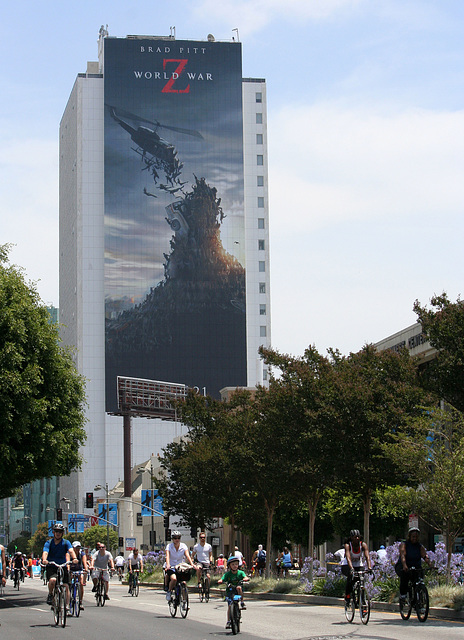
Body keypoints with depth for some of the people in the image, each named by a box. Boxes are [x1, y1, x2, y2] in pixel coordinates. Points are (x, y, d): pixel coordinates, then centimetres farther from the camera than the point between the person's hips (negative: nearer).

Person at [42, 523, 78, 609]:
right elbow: (45, 552, -20)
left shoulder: (66, 542, 0)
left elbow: (71, 551, -19)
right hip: (51, 567, -2)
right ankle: (50, 595, -2)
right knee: (52, 580, -31)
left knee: (66, 586, -9)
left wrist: (74, 558, -40)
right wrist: (44, 560, -43)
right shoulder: (49, 543, -2)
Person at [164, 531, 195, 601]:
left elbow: (187, 556, -15)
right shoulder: (169, 546, -8)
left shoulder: (183, 546, -3)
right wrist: (168, 565, -42)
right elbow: (167, 556, -23)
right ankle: (169, 591, -7)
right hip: (171, 567, -3)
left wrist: (192, 564, -32)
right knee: (174, 578, -32)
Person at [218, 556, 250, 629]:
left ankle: (242, 602, -20)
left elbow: (246, 577, -16)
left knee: (239, 587, -34)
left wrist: (246, 579, -38)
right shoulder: (228, 574, -1)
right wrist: (220, 581, -34)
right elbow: (222, 579, -12)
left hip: (238, 592, -1)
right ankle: (228, 621, -3)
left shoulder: (240, 573, -1)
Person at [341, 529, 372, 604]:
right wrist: (351, 568, -55)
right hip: (347, 566, -3)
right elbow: (348, 558, -38)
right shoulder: (348, 545, -23)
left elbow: (367, 557, -30)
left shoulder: (363, 545, -16)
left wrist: (369, 567, -48)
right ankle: (347, 595, -23)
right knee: (351, 575, -35)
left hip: (359, 565, 3)